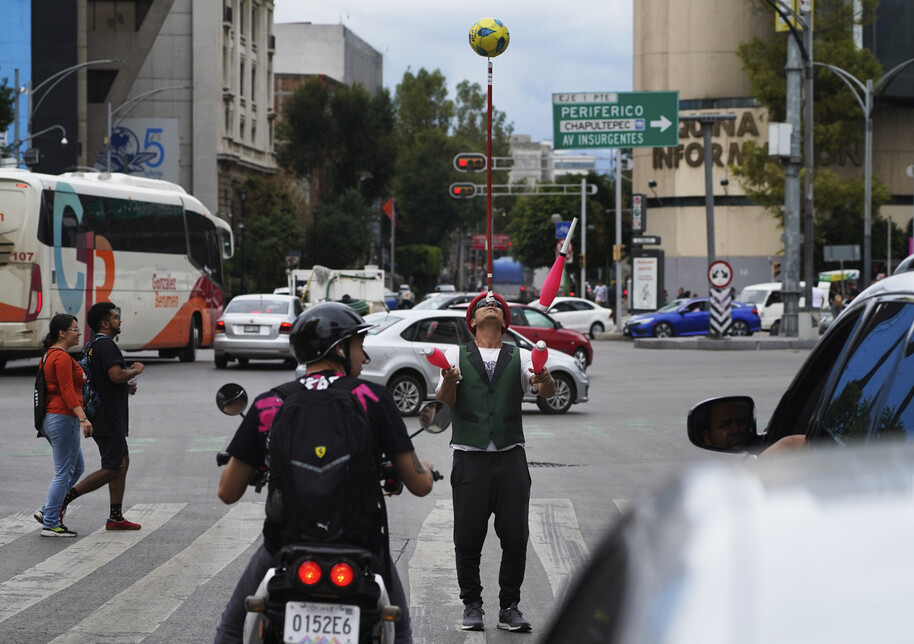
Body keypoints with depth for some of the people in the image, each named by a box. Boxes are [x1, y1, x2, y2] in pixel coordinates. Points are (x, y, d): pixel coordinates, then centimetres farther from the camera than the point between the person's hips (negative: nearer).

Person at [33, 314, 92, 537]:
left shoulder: (49, 355, 16)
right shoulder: (62, 357, -15)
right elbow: (67, 391, -22)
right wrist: (83, 418, -26)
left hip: (50, 418, 10)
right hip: (63, 418, -10)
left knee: (77, 467, 17)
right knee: (63, 473, -4)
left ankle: (48, 511, 16)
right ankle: (51, 524, 0)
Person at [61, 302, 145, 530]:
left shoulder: (93, 345, 16)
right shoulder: (106, 345, -17)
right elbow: (116, 374, -30)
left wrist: (126, 386, 14)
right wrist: (135, 370, -11)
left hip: (105, 417, 11)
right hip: (108, 419, -11)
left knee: (122, 462, 13)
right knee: (111, 470, -7)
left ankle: (116, 518, 14)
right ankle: (65, 497, -8)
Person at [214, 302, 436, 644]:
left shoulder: (267, 405, -2)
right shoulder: (373, 398, -5)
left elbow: (227, 492, 2)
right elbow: (419, 485, -4)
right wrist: (425, 468, 21)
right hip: (360, 546, 0)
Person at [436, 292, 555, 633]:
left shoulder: (520, 357, 11)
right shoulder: (456, 354, 10)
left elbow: (548, 392, -3)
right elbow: (446, 399, -3)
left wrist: (545, 380, -27)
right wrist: (449, 381, -25)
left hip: (510, 457, 1)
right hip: (470, 459, -1)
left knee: (516, 535, -2)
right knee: (468, 536, -1)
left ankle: (509, 607, 9)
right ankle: (472, 606, 11)